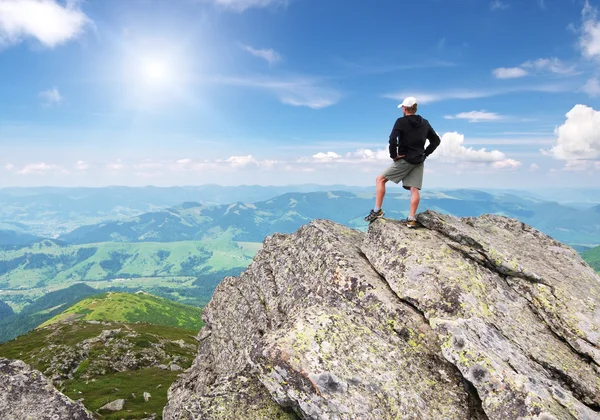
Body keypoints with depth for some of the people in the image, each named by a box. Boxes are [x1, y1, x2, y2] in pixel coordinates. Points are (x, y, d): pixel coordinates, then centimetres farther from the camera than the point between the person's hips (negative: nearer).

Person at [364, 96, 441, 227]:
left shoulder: (401, 121, -7)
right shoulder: (424, 123, 11)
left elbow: (392, 139, -22)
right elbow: (436, 140, 15)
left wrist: (393, 155, -11)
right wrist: (425, 153, 12)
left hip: (405, 160, -6)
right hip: (419, 162, 6)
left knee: (380, 179, 2)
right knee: (414, 190, 4)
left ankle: (377, 210, -2)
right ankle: (411, 219, 3)